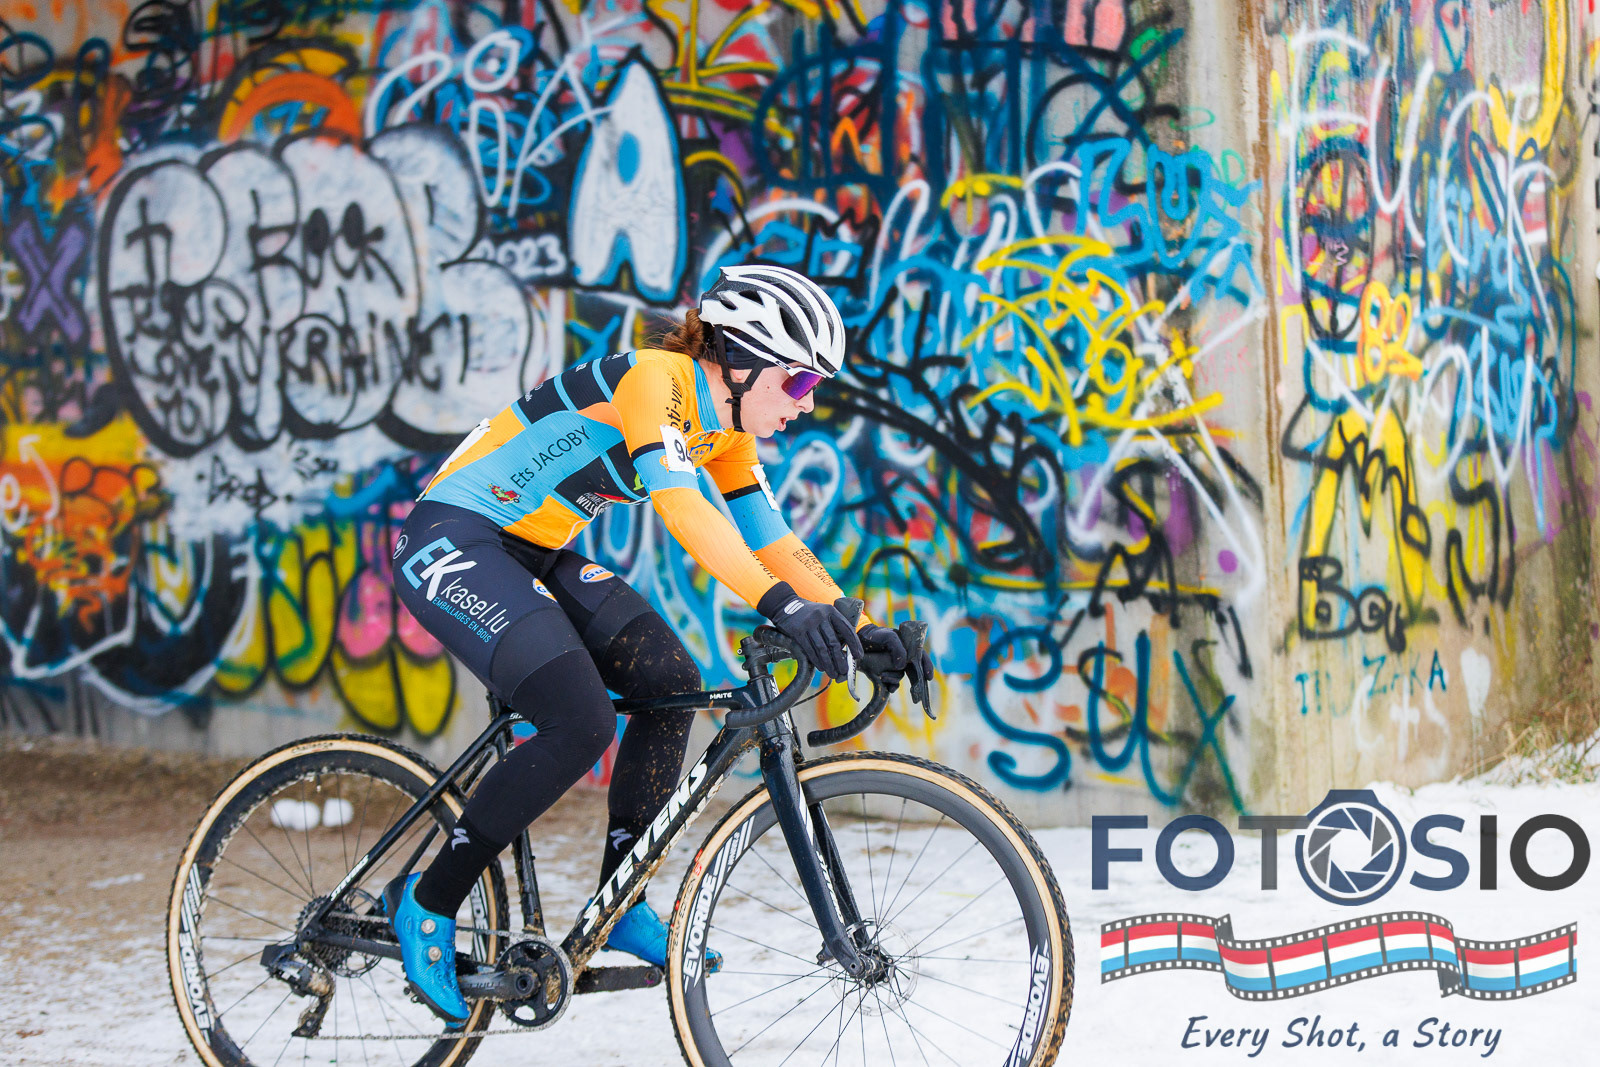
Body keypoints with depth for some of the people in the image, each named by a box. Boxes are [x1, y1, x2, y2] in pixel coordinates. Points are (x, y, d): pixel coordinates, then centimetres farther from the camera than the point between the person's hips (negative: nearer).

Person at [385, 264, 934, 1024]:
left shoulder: (726, 428, 5)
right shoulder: (657, 379, -22)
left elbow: (773, 540, 5)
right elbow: (679, 505, -38)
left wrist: (856, 629, -7)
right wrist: (780, 605, -48)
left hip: (530, 554, 9)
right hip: (451, 542, -9)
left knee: (670, 684, -2)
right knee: (579, 725, -22)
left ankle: (619, 907, 8)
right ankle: (427, 903, -8)